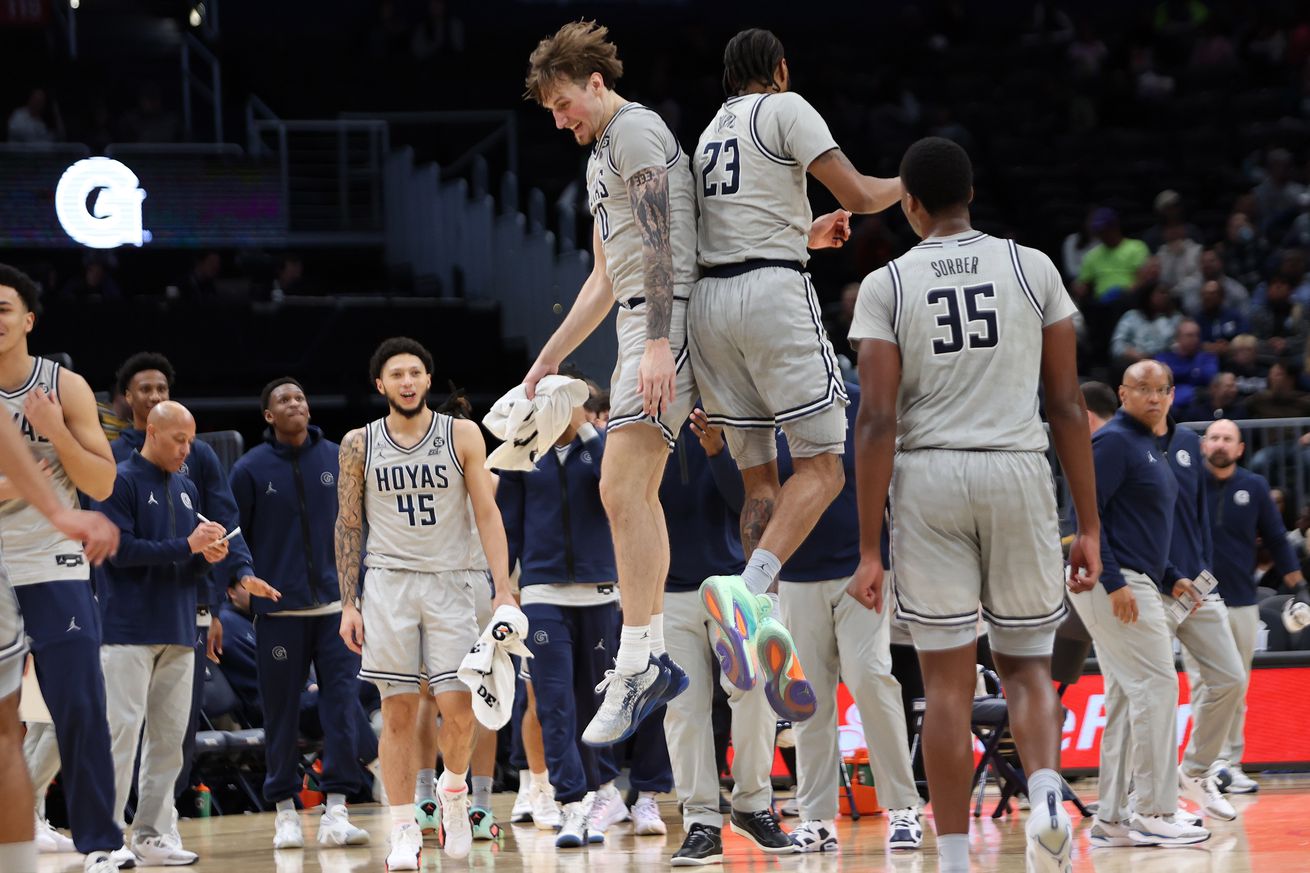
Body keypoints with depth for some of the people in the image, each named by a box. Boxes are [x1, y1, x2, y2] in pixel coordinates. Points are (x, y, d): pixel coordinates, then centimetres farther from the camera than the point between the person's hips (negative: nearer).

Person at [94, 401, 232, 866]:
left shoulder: (186, 489, 17)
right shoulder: (120, 482, -5)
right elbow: (118, 549, -15)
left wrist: (208, 556, -3)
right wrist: (186, 547, -17)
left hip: (178, 633, 7)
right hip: (129, 631, -7)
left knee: (169, 739, 5)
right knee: (122, 733, -9)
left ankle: (152, 836, 10)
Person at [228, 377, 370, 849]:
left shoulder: (337, 459, 6)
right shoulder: (250, 469, 0)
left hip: (336, 605, 1)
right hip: (279, 610, -1)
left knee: (344, 704, -8)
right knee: (281, 713, 3)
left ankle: (336, 811, -7)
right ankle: (284, 811, 14)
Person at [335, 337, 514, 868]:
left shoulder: (462, 436, 2)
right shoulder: (359, 445, 4)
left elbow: (486, 514, 1)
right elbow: (348, 526, 8)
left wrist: (503, 592, -6)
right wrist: (348, 604, 2)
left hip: (449, 581, 0)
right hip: (388, 581, 0)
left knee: (457, 709, -8)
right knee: (398, 712, -2)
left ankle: (454, 790, 22)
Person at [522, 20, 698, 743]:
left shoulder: (636, 130, -7)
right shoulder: (601, 155, 26)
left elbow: (659, 242, -18)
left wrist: (657, 343, -27)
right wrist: (550, 358, 30)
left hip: (663, 322, -11)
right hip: (640, 324, 11)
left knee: (621, 489, -17)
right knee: (637, 494, 11)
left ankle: (636, 666, -20)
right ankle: (653, 657, 14)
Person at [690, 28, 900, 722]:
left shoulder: (711, 133, 24)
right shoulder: (785, 110, 2)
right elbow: (858, 195, -5)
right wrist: (906, 183, 15)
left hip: (709, 299, 7)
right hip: (773, 291, -7)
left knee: (759, 476, 10)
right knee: (820, 466, -6)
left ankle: (763, 620, 0)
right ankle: (748, 589, -28)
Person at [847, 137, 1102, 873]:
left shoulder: (886, 285, 1)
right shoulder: (1033, 268, 4)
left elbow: (878, 422, -5)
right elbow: (1068, 404, 3)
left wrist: (870, 549, -3)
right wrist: (1089, 524, 8)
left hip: (929, 480, -1)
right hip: (1019, 476, 1)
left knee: (949, 683, 5)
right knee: (1027, 666, 14)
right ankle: (1047, 794, -14)